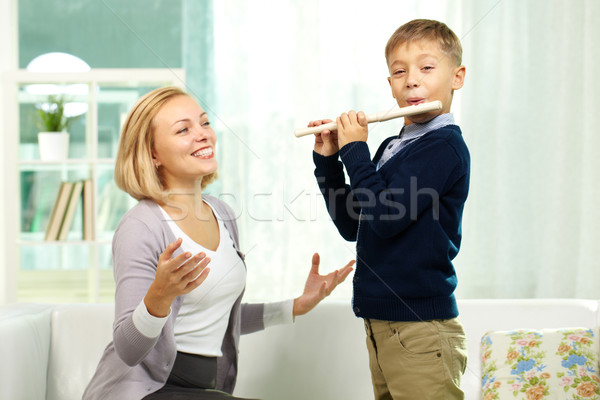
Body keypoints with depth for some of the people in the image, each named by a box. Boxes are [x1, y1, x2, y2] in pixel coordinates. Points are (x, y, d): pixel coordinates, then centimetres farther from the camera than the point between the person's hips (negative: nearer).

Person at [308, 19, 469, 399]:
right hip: (381, 324, 8)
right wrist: (328, 159, 9)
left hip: (420, 328, -8)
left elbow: (386, 218, -21)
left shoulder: (444, 146, -13)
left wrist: (355, 151, -11)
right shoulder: (391, 148, 13)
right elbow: (351, 225, 16)